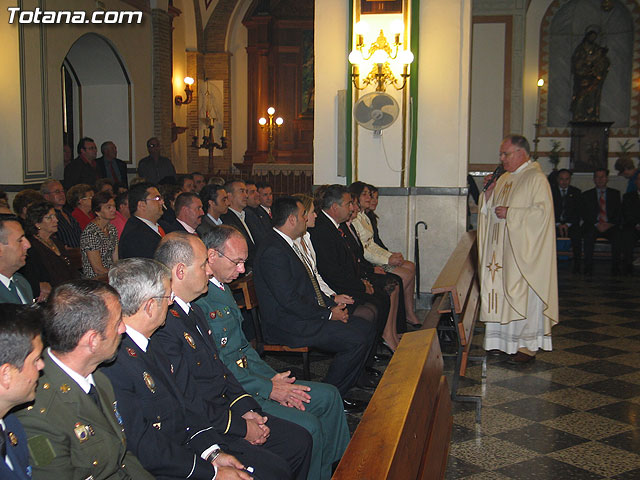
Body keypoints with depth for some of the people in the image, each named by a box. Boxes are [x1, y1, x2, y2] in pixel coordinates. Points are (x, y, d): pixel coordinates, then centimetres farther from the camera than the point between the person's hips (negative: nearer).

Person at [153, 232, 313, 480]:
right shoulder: (162, 325, -23)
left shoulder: (193, 310, 10)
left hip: (224, 411, 10)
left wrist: (245, 409, 3)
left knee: (300, 440, 5)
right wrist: (241, 427, -13)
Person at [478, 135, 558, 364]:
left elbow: (543, 211, -18)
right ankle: (506, 341, 18)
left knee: (523, 295, -3)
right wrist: (489, 193, 0)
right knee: (502, 292, 8)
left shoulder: (536, 178, -9)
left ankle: (528, 345, 5)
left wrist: (510, 213, -19)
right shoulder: (504, 178, 15)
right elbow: (490, 211, 19)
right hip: (501, 249, 8)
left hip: (524, 249, -8)